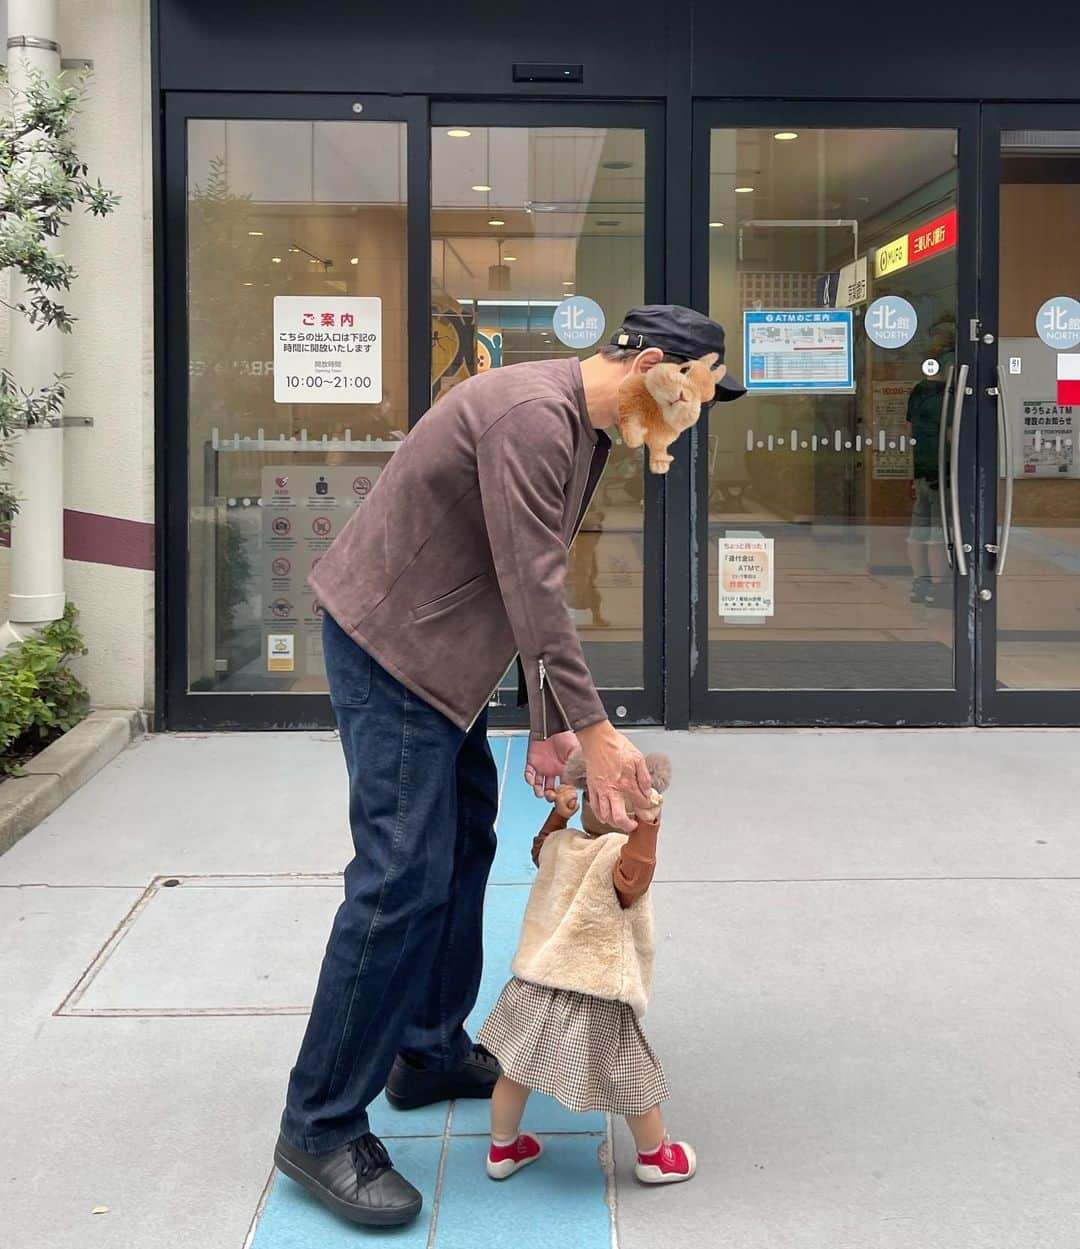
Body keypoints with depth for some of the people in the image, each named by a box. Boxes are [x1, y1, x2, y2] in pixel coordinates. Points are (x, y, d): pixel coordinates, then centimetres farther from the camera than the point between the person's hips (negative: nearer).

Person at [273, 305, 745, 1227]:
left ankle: (430, 1054, 33)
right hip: (389, 643, -11)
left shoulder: (589, 432, 9)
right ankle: (322, 1126, -1)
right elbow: (533, 592, -28)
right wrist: (593, 730, -26)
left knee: (465, 846, 18)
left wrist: (546, 725, 5)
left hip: (442, 650, 11)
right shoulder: (534, 414, -24)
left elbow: (540, 588, 10)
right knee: (403, 879, -12)